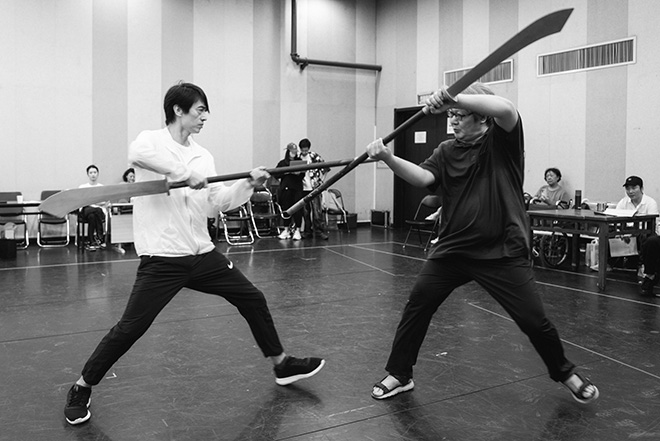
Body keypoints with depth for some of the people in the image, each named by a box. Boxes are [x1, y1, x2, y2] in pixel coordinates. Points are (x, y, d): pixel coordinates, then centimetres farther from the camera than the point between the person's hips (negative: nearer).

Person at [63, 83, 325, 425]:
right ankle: (81, 389, 19)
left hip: (202, 254, 6)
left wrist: (249, 184, -8)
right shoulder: (151, 141, -8)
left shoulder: (202, 155, 10)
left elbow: (222, 200, 6)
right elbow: (136, 154, -33)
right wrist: (186, 174, -33)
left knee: (253, 299, 11)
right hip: (162, 259, -6)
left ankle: (281, 365, 28)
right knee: (130, 328, -4)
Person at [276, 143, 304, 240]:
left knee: (298, 209, -6)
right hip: (285, 188, 1)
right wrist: (286, 172, -11)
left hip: (297, 188, -1)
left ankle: (297, 230, 0)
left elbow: (302, 176, 4)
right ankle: (286, 229, 15)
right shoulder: (282, 163, 9)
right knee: (286, 208, 4)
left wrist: (298, 173, -17)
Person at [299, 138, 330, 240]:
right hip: (302, 189, 3)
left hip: (314, 188, -3)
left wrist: (321, 180, -3)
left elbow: (326, 167, 1)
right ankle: (308, 231, 17)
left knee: (317, 211, -6)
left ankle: (320, 231, -2)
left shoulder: (314, 156, -4)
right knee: (305, 212, 8)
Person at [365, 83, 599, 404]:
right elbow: (423, 177, -11)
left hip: (503, 252, -4)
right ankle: (399, 375, 20)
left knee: (534, 321, 1)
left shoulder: (502, 139, -4)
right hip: (452, 249, 4)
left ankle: (565, 373, 31)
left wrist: (454, 97, -36)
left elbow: (505, 109, -26)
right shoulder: (447, 151, 7)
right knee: (417, 306, 2)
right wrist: (389, 158, -27)